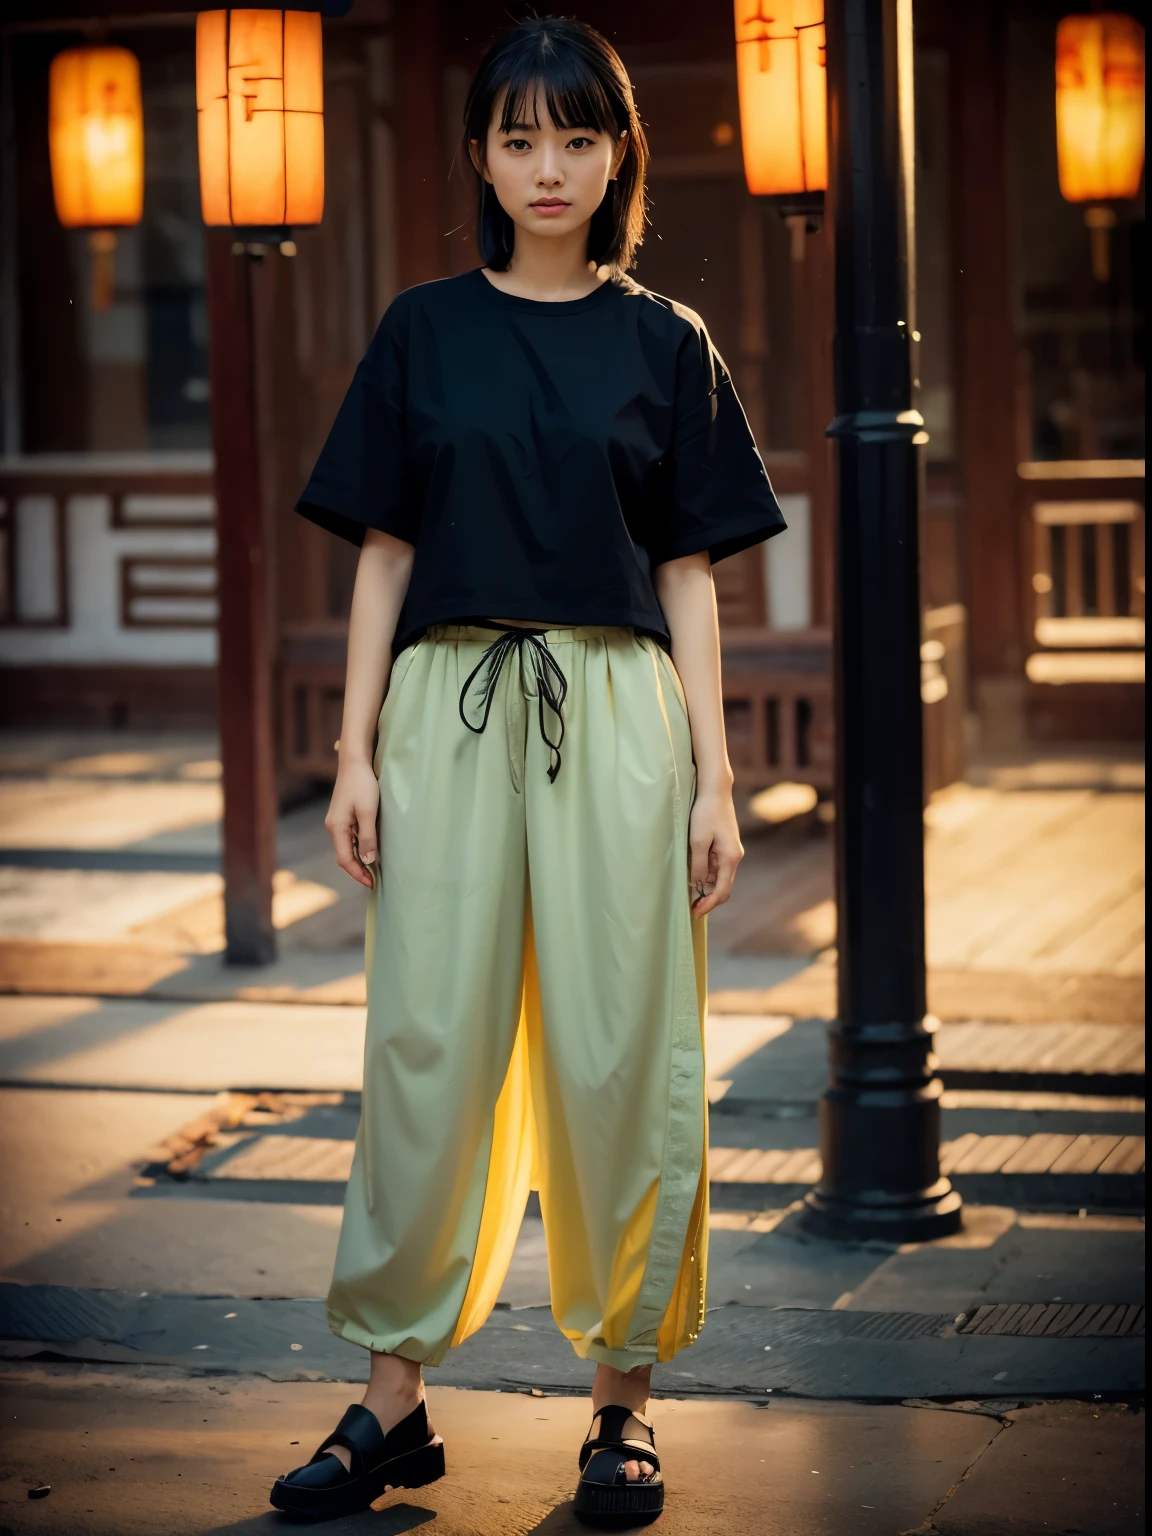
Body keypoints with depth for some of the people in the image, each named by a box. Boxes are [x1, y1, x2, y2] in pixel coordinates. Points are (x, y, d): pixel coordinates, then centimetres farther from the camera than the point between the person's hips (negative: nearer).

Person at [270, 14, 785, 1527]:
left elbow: (688, 573, 6)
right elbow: (385, 553, 9)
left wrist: (713, 778, 0)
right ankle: (393, 1398, 9)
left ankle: (623, 1400, 11)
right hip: (452, 707, 1)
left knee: (618, 1050, 0)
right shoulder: (425, 334, 8)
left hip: (617, 713, -1)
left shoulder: (664, 344, 7)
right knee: (428, 1043, 0)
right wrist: (358, 752, 2)